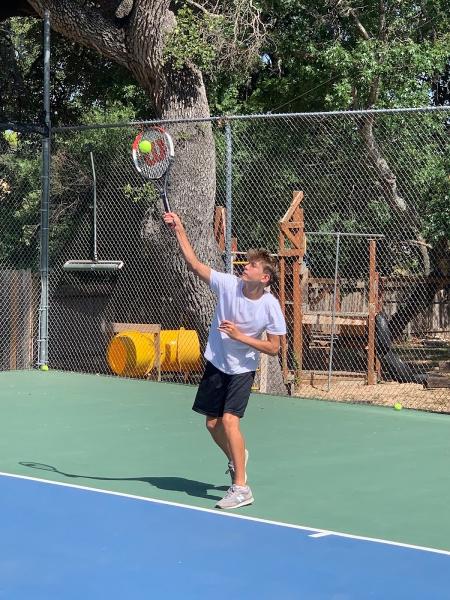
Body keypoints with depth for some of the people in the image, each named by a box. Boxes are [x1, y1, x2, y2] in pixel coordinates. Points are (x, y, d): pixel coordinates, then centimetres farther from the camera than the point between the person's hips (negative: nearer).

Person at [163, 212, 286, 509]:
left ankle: (241, 488, -15)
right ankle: (237, 458, 43)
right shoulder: (229, 284, -13)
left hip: (243, 369, -4)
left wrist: (240, 336, -23)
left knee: (229, 419, -20)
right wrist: (180, 230, -17)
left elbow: (274, 348, -14)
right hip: (216, 364, 4)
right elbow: (195, 264, -11)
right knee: (213, 423, 11)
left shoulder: (271, 306, -19)